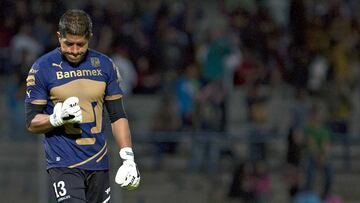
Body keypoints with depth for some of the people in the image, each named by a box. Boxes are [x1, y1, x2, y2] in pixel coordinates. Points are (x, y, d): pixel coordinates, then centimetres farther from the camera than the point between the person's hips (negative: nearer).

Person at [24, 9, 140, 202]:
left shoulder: (104, 65, 8)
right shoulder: (42, 68, -3)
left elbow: (118, 116, 13)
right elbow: (32, 123, -1)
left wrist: (128, 158, 5)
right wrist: (58, 118, -21)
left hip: (99, 164, 4)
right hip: (63, 163, -4)